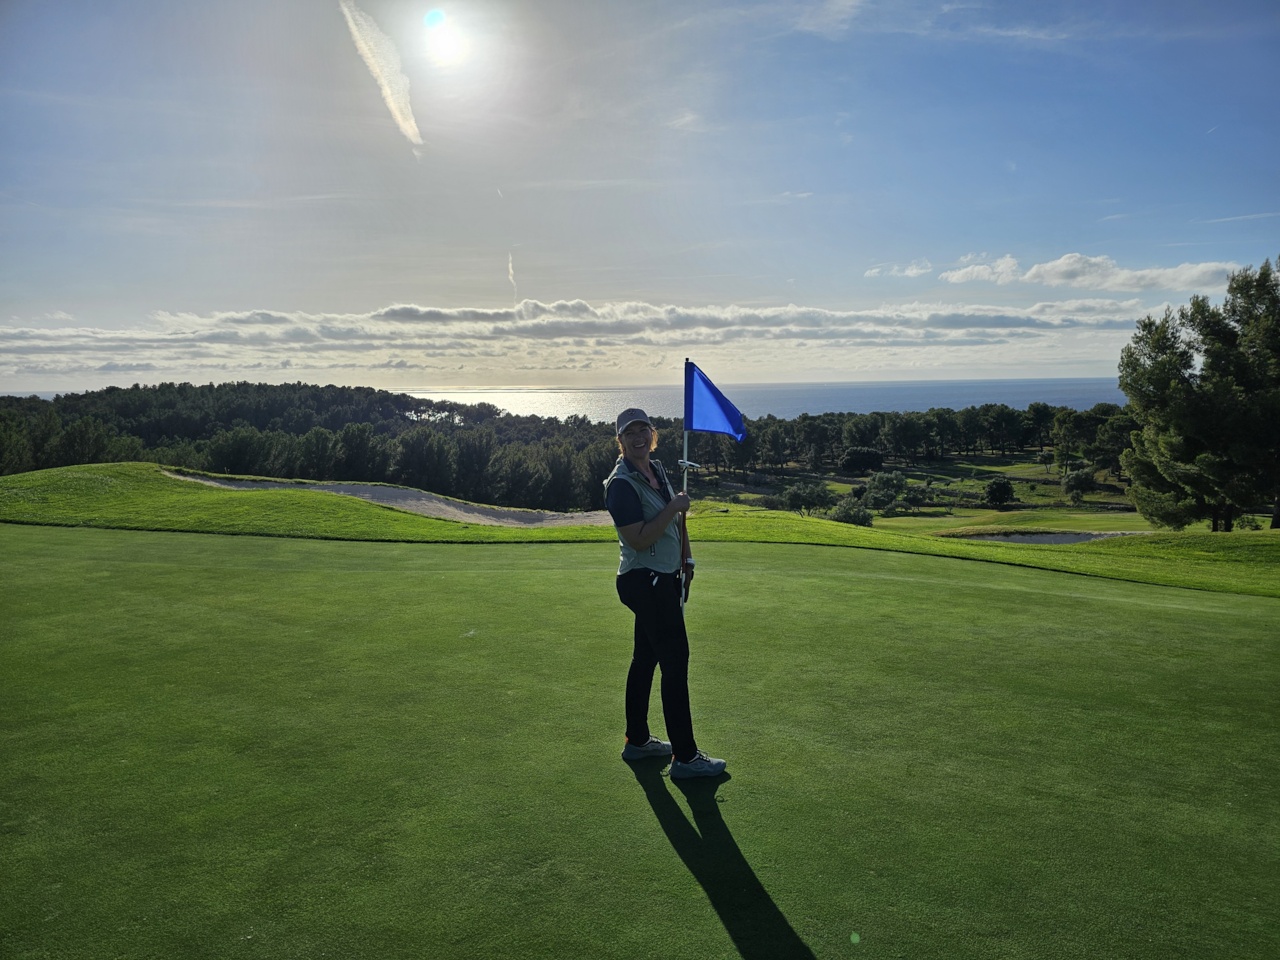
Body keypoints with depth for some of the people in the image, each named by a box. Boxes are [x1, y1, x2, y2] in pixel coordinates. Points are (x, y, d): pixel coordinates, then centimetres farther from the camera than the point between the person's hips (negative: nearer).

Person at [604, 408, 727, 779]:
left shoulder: (657, 469, 10)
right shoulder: (621, 484, -18)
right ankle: (685, 757, 2)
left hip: (662, 579, 9)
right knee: (675, 661, -6)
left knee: (645, 658, 16)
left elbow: (674, 520, 23)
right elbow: (639, 540, -23)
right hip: (645, 582, -9)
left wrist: (685, 560, 21)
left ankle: (637, 741, 29)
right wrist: (674, 508, -20)